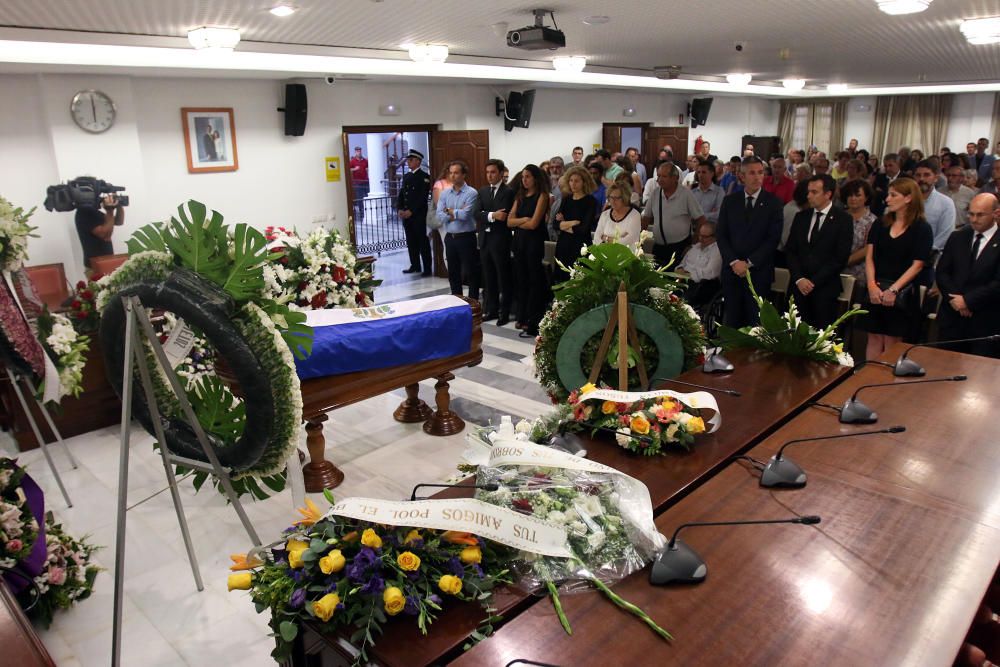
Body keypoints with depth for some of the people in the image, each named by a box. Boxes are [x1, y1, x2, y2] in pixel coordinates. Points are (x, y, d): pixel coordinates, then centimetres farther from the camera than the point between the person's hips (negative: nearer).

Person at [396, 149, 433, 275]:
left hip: (418, 215, -7)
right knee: (411, 242, 9)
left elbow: (423, 197, -13)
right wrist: (400, 209, 0)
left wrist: (411, 211, -16)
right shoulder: (406, 176, 17)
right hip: (406, 215, 7)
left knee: (422, 242, -3)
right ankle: (415, 266, 19)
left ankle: (427, 268, 1)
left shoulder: (424, 177, -5)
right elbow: (401, 194, 15)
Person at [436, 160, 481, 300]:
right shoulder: (445, 193, 6)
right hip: (450, 237, 5)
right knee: (453, 272, 14)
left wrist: (449, 211, -6)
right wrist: (457, 214, -14)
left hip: (466, 237, -5)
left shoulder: (471, 193, -9)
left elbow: (465, 215, -20)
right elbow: (440, 216, -3)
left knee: (471, 272, 3)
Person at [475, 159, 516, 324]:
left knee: (503, 278, 2)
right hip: (484, 239, 6)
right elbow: (477, 214, -2)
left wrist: (489, 218, -12)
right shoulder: (482, 191, 11)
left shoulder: (509, 192, -6)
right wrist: (492, 215, -18)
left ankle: (504, 312, 10)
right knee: (488, 278, 12)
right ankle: (491, 309, 22)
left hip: (500, 240, -6)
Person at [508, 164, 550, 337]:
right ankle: (522, 317, 18)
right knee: (521, 279, 9)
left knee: (535, 281, -2)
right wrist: (523, 219, -11)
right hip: (519, 241, 6)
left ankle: (533, 323, 0)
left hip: (535, 241, -6)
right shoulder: (520, 196, 13)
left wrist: (517, 223, 2)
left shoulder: (542, 196, -5)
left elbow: (533, 223, -13)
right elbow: (509, 221, 6)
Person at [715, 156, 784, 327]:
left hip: (759, 272, -2)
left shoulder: (773, 202, 1)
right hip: (732, 270, 2)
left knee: (756, 321, 0)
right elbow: (721, 235, 5)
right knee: (731, 320, 4)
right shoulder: (729, 201, 8)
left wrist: (749, 263, -10)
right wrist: (734, 262, -8)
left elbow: (773, 238, -4)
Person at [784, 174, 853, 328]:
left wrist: (814, 282, -11)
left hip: (825, 287, -3)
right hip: (799, 286, 3)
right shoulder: (801, 217, 11)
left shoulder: (843, 219, -2)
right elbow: (790, 250, 8)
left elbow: (840, 257, -7)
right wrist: (799, 279, -5)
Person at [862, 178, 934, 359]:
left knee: (892, 343, 2)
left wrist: (893, 289, -16)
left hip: (901, 294, -3)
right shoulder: (880, 225, 9)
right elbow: (869, 257, 3)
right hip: (875, 291, 3)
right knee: (874, 339, 7)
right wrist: (872, 285, -11)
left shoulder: (922, 229, -2)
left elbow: (917, 265, -8)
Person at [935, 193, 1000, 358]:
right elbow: (941, 272, 6)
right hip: (952, 317, 4)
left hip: (986, 322, -4)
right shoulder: (957, 238, 10)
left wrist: (967, 300, -13)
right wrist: (954, 299, -7)